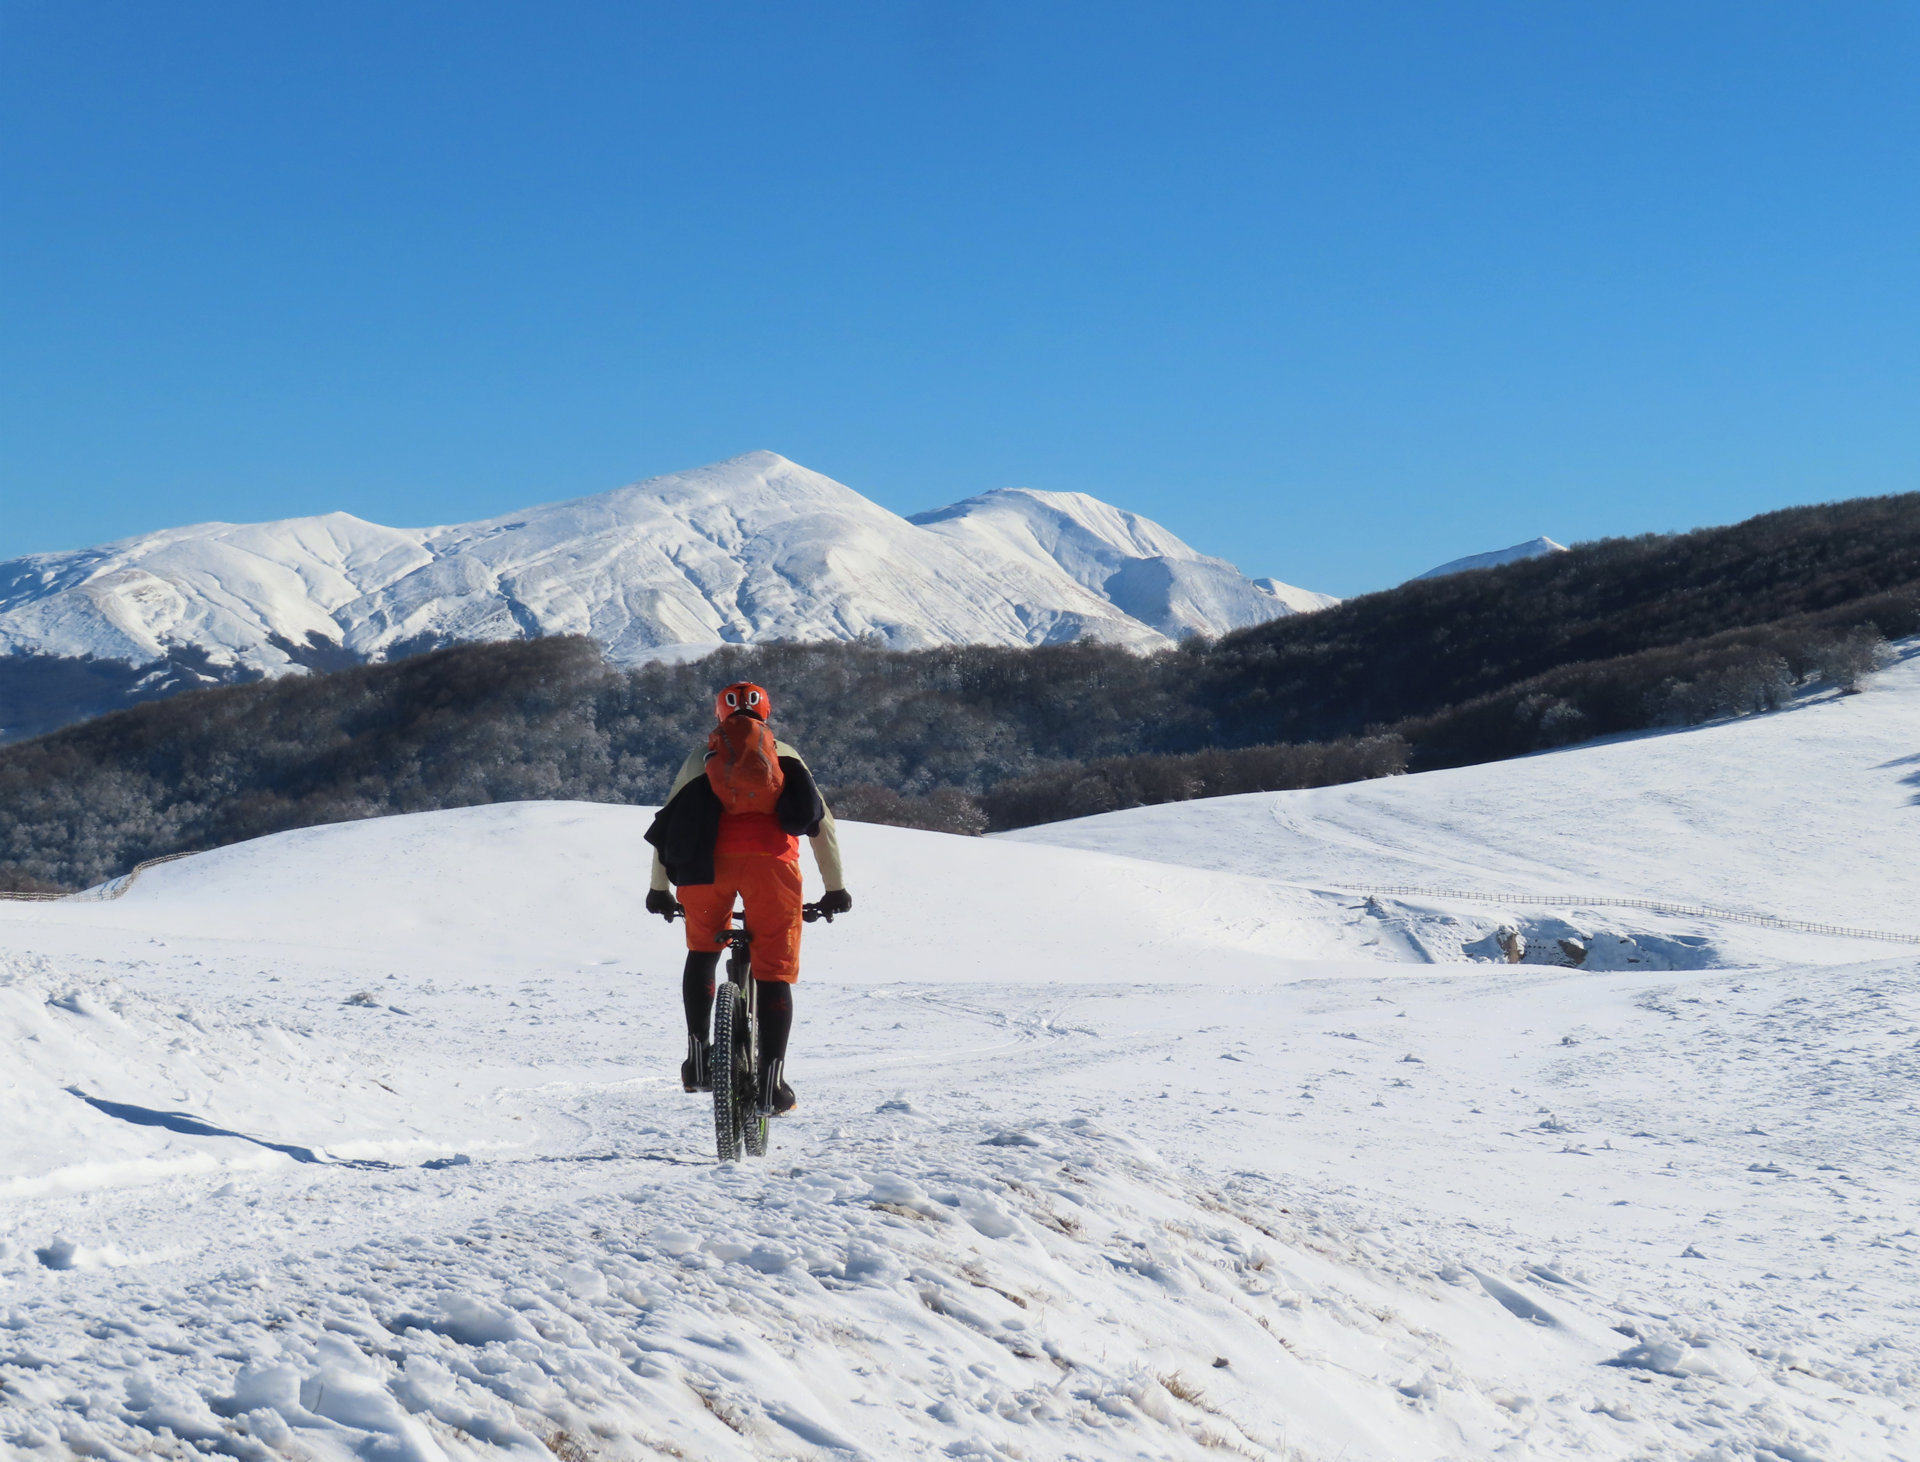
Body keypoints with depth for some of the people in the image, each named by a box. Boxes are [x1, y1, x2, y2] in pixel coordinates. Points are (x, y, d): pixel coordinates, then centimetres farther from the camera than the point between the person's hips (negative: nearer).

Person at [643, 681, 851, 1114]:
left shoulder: (701, 755, 28)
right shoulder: (784, 755, 27)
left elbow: (670, 822, 27)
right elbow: (822, 823, 26)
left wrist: (659, 888, 36)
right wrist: (835, 888, 32)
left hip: (707, 860, 1)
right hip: (769, 859, -1)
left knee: (702, 951, 25)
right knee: (774, 970, 5)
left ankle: (698, 1060, 17)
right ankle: (771, 1083, -5)